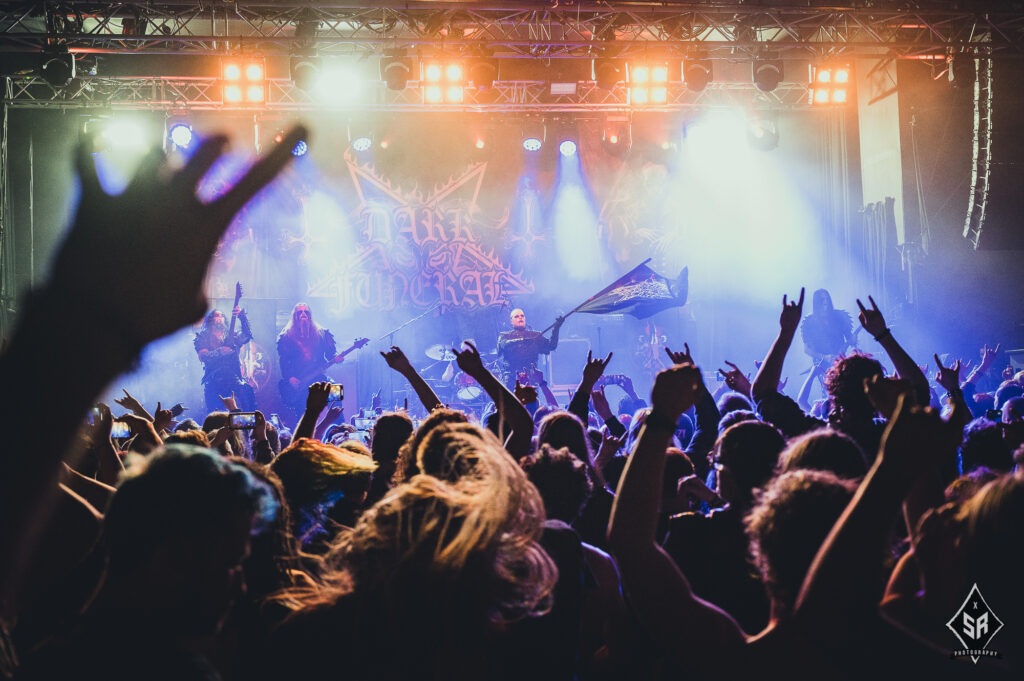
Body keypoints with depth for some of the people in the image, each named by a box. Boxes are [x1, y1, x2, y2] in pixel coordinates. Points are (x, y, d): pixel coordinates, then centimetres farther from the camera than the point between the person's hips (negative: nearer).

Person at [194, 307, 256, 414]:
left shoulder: (231, 336, 17)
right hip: (213, 381, -2)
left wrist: (242, 317, -14)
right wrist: (220, 352, -21)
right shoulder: (203, 337, 10)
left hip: (233, 379, 2)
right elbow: (203, 356, -5)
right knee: (215, 416, -12)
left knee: (246, 391, -25)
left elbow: (247, 335, -1)